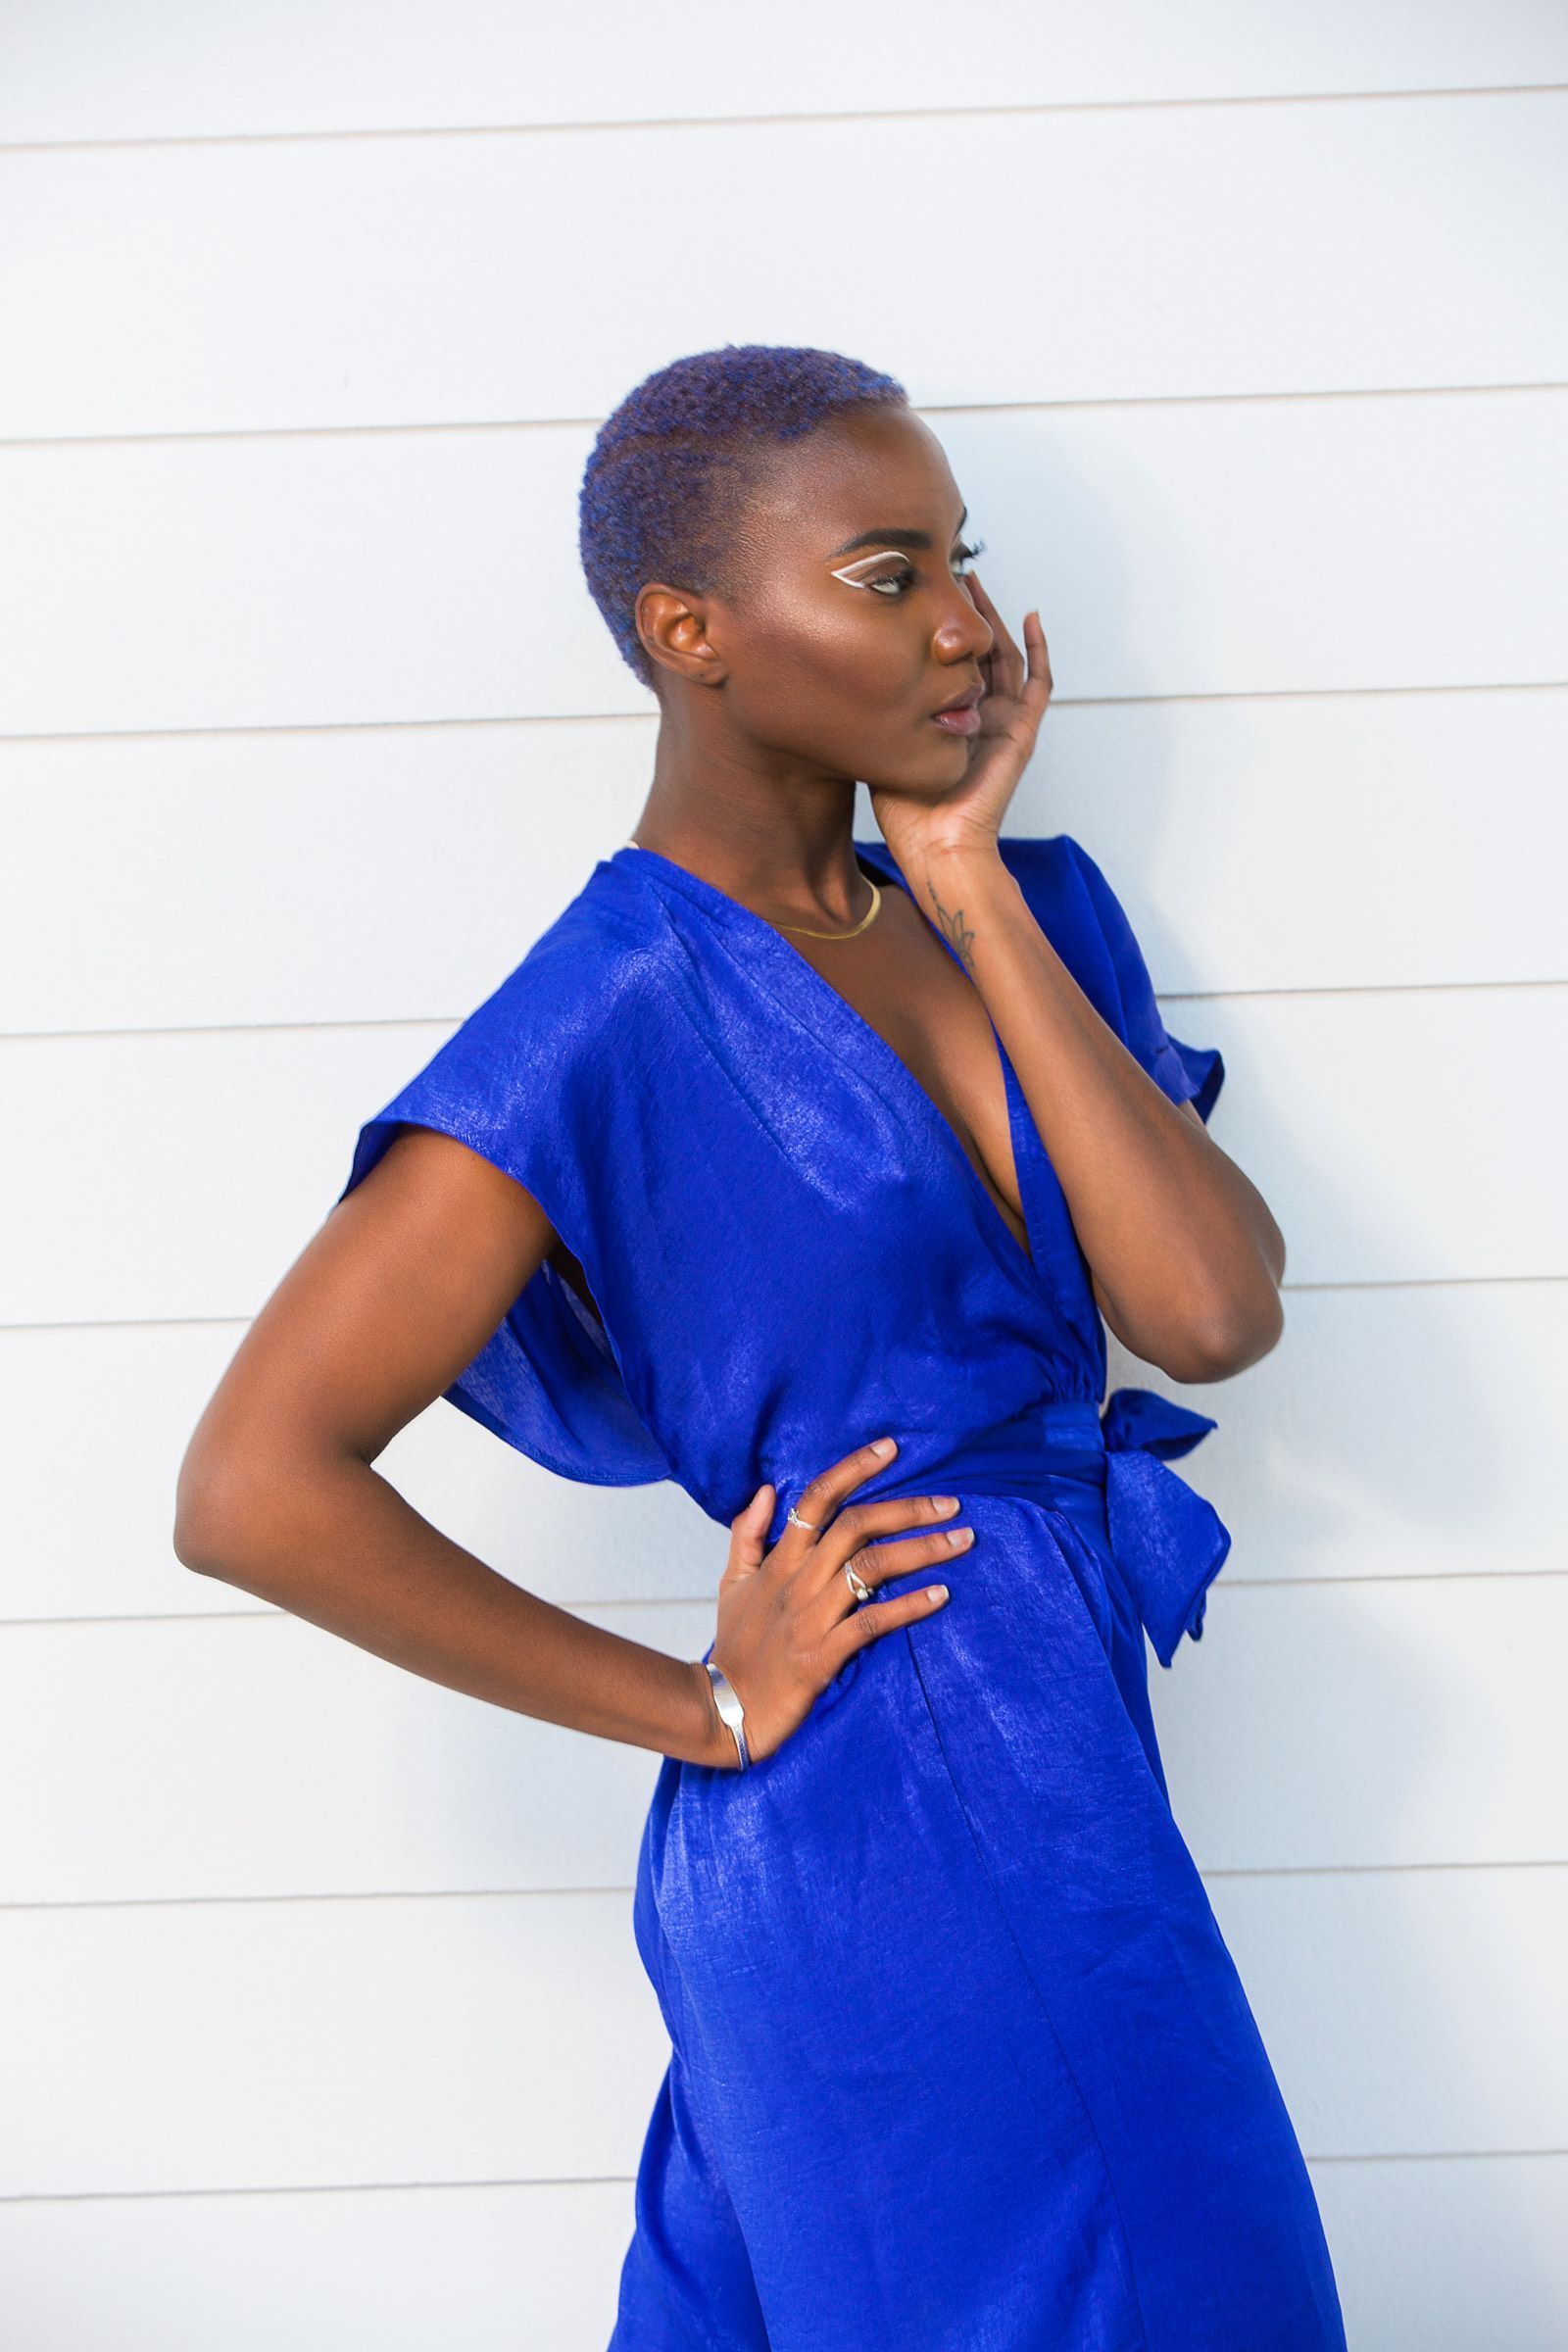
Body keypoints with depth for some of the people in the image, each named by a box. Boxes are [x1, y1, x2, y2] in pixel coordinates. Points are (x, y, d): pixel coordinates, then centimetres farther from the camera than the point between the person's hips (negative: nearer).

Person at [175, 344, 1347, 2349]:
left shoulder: (1022, 918, 5)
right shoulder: (604, 1030, -16)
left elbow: (1211, 1314, -8)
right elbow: (252, 1490, -19)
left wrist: (977, 901, -9)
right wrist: (703, 1709, -13)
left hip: (1057, 1784, 6)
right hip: (898, 1855, -6)